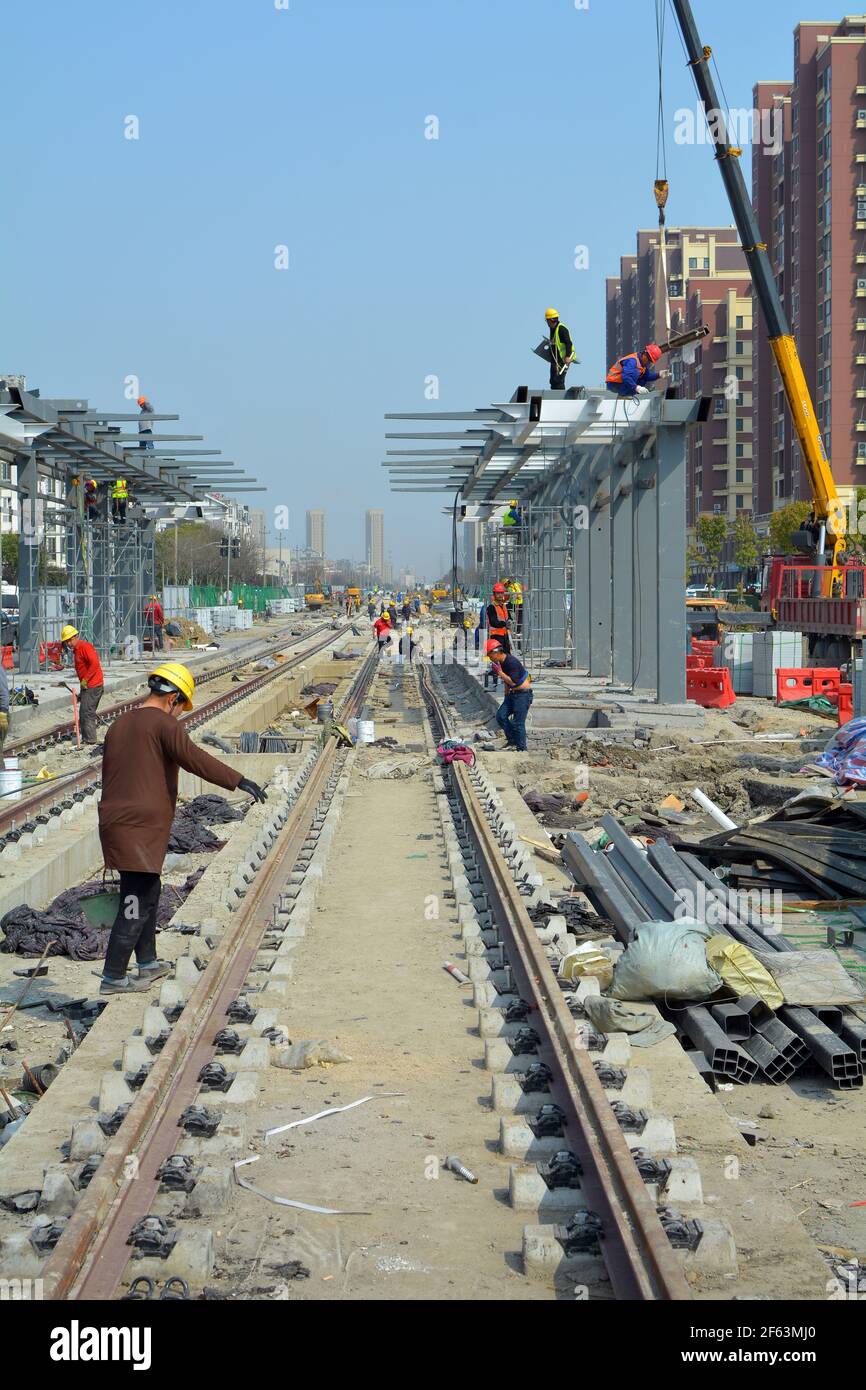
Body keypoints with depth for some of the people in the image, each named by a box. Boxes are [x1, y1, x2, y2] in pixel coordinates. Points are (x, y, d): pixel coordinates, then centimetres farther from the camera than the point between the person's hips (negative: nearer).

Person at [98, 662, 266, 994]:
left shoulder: (119, 725, 18)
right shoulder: (163, 723, -9)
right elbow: (193, 758, -23)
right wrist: (238, 781, -25)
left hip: (115, 823, 9)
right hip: (142, 829, -9)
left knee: (149, 893, 23)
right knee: (135, 905, -3)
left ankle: (147, 963, 33)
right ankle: (112, 978, -1)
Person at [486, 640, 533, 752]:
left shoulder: (512, 662, -23)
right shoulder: (502, 662, 7)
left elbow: (513, 682, -25)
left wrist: (500, 672, -22)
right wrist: (506, 695, 22)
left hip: (523, 693, -9)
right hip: (513, 694, 9)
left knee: (518, 723, -7)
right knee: (501, 715, 1)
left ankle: (522, 749, 3)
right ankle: (512, 741, 12)